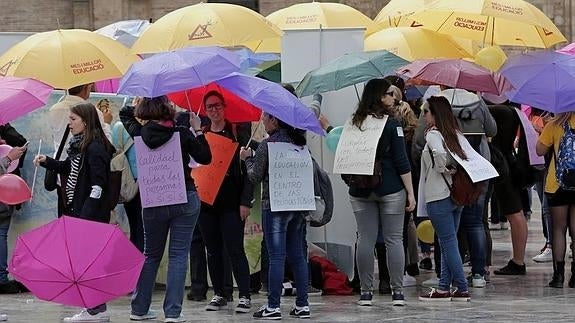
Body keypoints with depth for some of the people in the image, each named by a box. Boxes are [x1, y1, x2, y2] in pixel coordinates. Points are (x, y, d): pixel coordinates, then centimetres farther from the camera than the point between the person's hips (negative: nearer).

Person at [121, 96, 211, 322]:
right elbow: (205, 158, -3)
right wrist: (198, 130, 2)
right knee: (178, 255, 1)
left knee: (151, 255, 16)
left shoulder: (141, 134, -3)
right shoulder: (183, 134, -10)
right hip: (185, 200, -3)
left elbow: (125, 114, 16)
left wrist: (143, 104, 17)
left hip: (153, 202, 3)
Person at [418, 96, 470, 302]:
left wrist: (445, 168, -14)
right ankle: (444, 288, 14)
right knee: (448, 242, 12)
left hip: (438, 197, -8)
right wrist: (456, 171, 7)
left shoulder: (433, 134, -10)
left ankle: (462, 288, -3)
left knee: (448, 242, -3)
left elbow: (439, 152, -29)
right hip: (457, 194, 8)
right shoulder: (457, 134, 12)